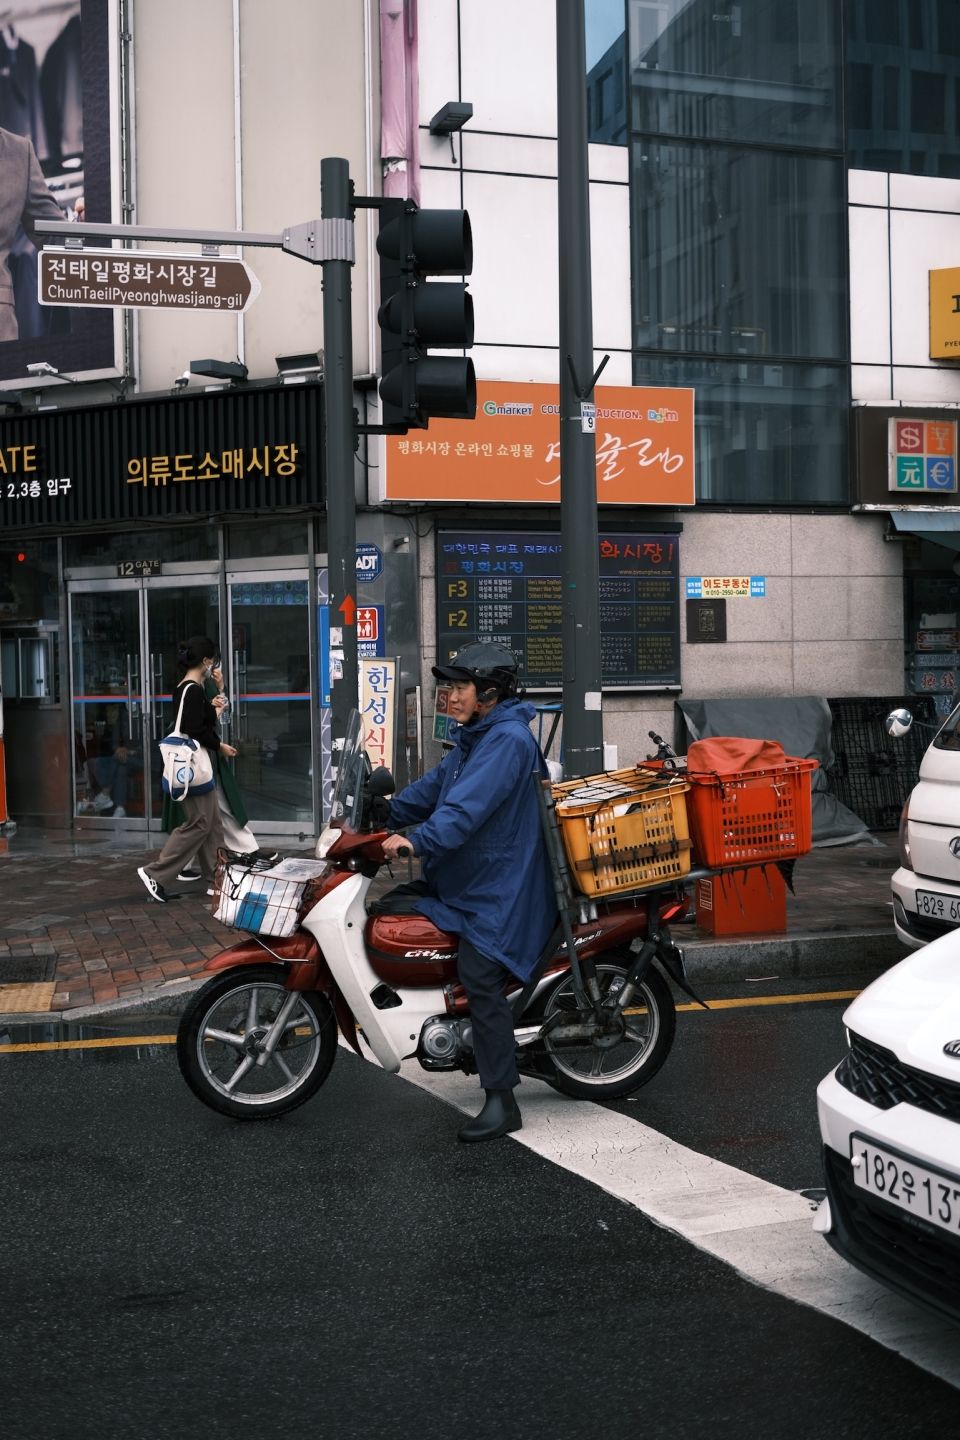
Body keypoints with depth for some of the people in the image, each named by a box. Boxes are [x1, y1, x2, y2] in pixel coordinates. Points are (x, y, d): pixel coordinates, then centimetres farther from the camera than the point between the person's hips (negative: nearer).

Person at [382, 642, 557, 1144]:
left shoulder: (509, 739, -17)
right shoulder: (474, 739, 17)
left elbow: (468, 805, -30)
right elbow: (432, 788, 19)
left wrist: (419, 840, -39)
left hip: (499, 886, -11)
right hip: (460, 877, 11)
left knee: (480, 976, -18)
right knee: (388, 908, 9)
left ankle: (502, 1102, -13)